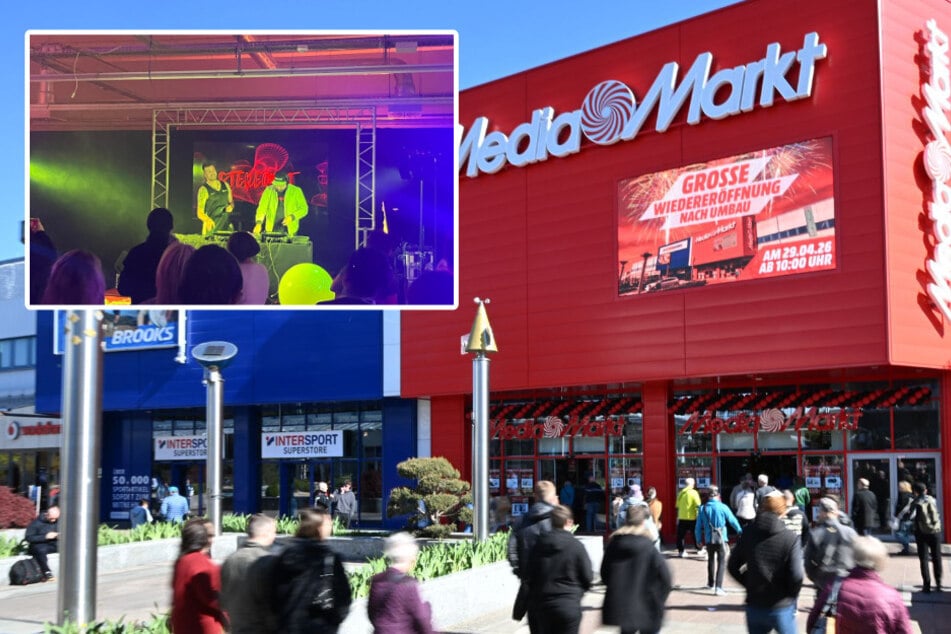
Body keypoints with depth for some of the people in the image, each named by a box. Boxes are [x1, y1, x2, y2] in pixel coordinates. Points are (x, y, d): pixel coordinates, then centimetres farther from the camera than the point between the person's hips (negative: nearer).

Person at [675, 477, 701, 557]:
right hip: (692, 518, -3)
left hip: (682, 518, 3)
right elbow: (698, 506, -13)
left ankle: (681, 551, 6)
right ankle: (699, 549, 20)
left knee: (681, 535, 9)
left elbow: (678, 507, 9)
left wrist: (677, 517, 18)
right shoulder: (694, 493, -9)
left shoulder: (680, 493, 5)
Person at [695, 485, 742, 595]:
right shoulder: (723, 507, -10)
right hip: (721, 539, -3)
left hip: (709, 540, 3)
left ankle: (710, 583, 36)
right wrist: (740, 531, 19)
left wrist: (698, 540, 16)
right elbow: (732, 520, 1)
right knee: (721, 562, -2)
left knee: (711, 560, 22)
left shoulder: (702, 509, -2)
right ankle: (718, 587, -14)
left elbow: (698, 526, 3)